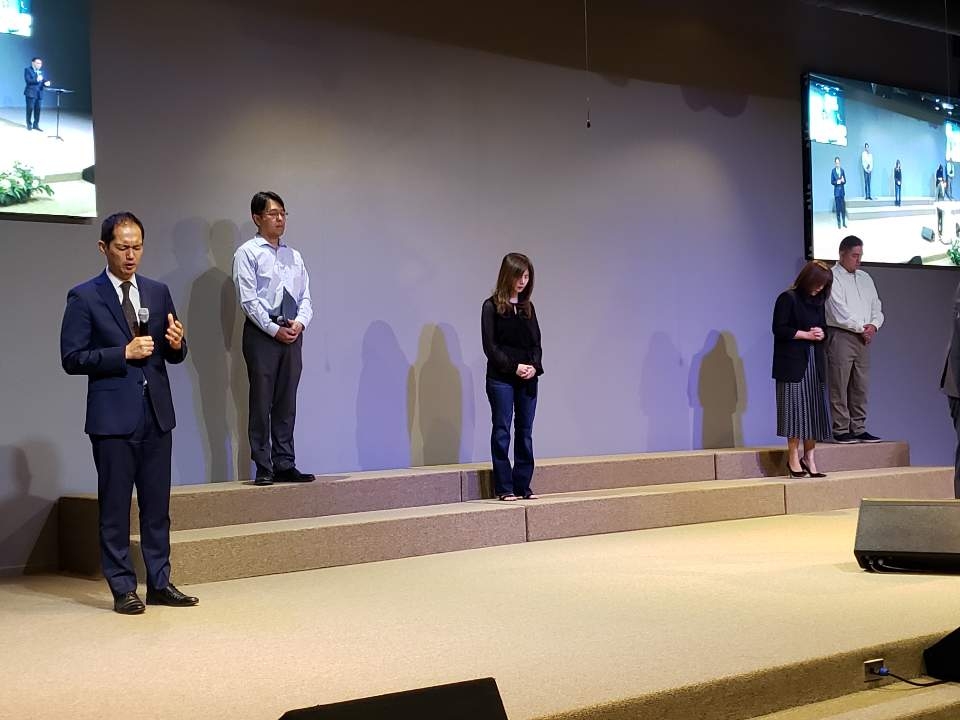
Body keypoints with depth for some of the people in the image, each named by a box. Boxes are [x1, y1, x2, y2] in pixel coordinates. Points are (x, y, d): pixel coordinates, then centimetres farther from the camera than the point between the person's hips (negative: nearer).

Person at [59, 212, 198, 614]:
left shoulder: (158, 292, 11)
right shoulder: (84, 297, -3)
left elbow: (173, 355, 15)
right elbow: (72, 358, -8)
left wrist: (176, 343, -9)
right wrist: (124, 353, -17)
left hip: (156, 414, 5)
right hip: (113, 415, -4)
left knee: (157, 504, 9)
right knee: (115, 506, 2)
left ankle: (159, 583, 17)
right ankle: (123, 589, 10)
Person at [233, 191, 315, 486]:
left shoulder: (294, 256, 14)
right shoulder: (247, 253, -2)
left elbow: (305, 296, 13)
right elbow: (248, 299, -9)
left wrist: (300, 322, -6)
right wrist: (275, 329, -14)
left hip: (292, 334, 5)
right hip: (261, 333, -5)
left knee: (287, 403, 7)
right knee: (261, 403, -2)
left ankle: (285, 465, 12)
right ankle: (263, 469, 2)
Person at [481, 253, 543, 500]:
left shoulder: (528, 307, 12)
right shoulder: (492, 306, -3)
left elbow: (536, 343, 11)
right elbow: (490, 346, -7)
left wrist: (534, 366, -8)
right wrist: (514, 367, -15)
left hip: (528, 378, 5)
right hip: (501, 378, -5)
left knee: (525, 431, 6)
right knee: (502, 431, -1)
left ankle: (523, 485, 11)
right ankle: (504, 487, 2)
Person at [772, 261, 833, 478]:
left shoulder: (817, 301, 15)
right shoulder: (788, 298, -6)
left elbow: (823, 328, 22)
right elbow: (779, 329, -12)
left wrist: (821, 333, -1)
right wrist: (806, 334, -13)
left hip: (814, 363, 7)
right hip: (793, 363, -7)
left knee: (813, 409, 4)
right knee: (795, 408, -5)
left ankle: (809, 458, 9)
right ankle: (793, 458, 2)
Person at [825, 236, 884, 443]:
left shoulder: (865, 278, 19)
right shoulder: (832, 277, -4)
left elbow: (876, 307, 18)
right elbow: (839, 312, -12)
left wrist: (874, 325, -3)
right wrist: (861, 327, -8)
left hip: (863, 338, 7)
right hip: (840, 336, -7)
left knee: (860, 386, 7)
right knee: (840, 386, -6)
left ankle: (858, 429, 12)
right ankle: (841, 430, -2)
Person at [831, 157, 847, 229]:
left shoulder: (842, 170, 4)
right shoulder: (833, 171, -4)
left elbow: (845, 181, 6)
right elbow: (832, 182, -2)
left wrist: (843, 181, -15)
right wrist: (837, 182, -20)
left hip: (842, 191, 2)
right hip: (836, 191, -2)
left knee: (843, 207, 3)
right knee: (838, 208, 0)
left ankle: (844, 222, 9)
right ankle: (839, 223, 7)